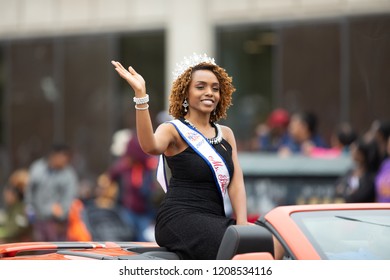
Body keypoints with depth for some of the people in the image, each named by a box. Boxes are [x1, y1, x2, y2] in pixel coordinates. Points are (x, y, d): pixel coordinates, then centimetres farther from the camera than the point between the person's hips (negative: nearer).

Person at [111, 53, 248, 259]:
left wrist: (242, 225, -8)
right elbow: (151, 146, -22)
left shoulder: (226, 134, 20)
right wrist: (140, 95, -32)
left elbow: (236, 183, 9)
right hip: (180, 218, -6)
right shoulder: (174, 130, 3)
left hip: (215, 220, 6)